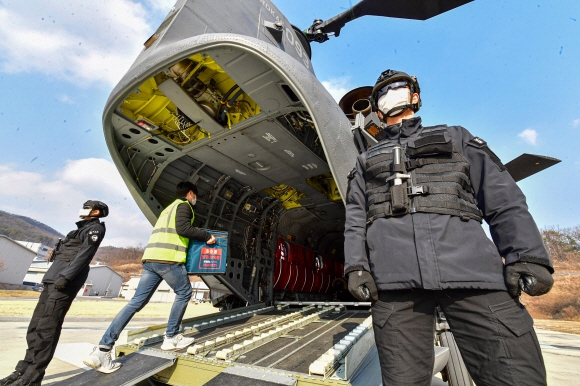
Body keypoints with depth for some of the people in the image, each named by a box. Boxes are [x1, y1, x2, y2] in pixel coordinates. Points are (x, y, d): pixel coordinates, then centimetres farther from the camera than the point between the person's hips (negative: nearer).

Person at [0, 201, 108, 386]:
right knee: (36, 324, 9)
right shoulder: (83, 228, 26)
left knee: (47, 327, -10)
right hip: (54, 277, 10)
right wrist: (59, 276, 19)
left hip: (66, 278, -10)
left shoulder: (95, 228, -4)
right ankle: (25, 369, 16)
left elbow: (85, 254, -16)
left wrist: (65, 276, -23)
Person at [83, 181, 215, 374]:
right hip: (168, 259, -8)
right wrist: (206, 236, -7)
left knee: (137, 301, 7)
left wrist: (198, 238, 34)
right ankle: (171, 338, 14)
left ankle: (102, 350, 3)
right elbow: (182, 228, -15)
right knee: (184, 293, 10)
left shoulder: (169, 208, 30)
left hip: (151, 258, 9)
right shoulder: (184, 205, 2)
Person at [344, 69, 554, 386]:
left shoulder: (456, 138, 24)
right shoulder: (365, 161, 24)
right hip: (393, 275, 1)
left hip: (470, 265, 1)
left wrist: (527, 256, -1)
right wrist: (356, 267, -1)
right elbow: (355, 219, 14)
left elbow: (504, 199, 13)